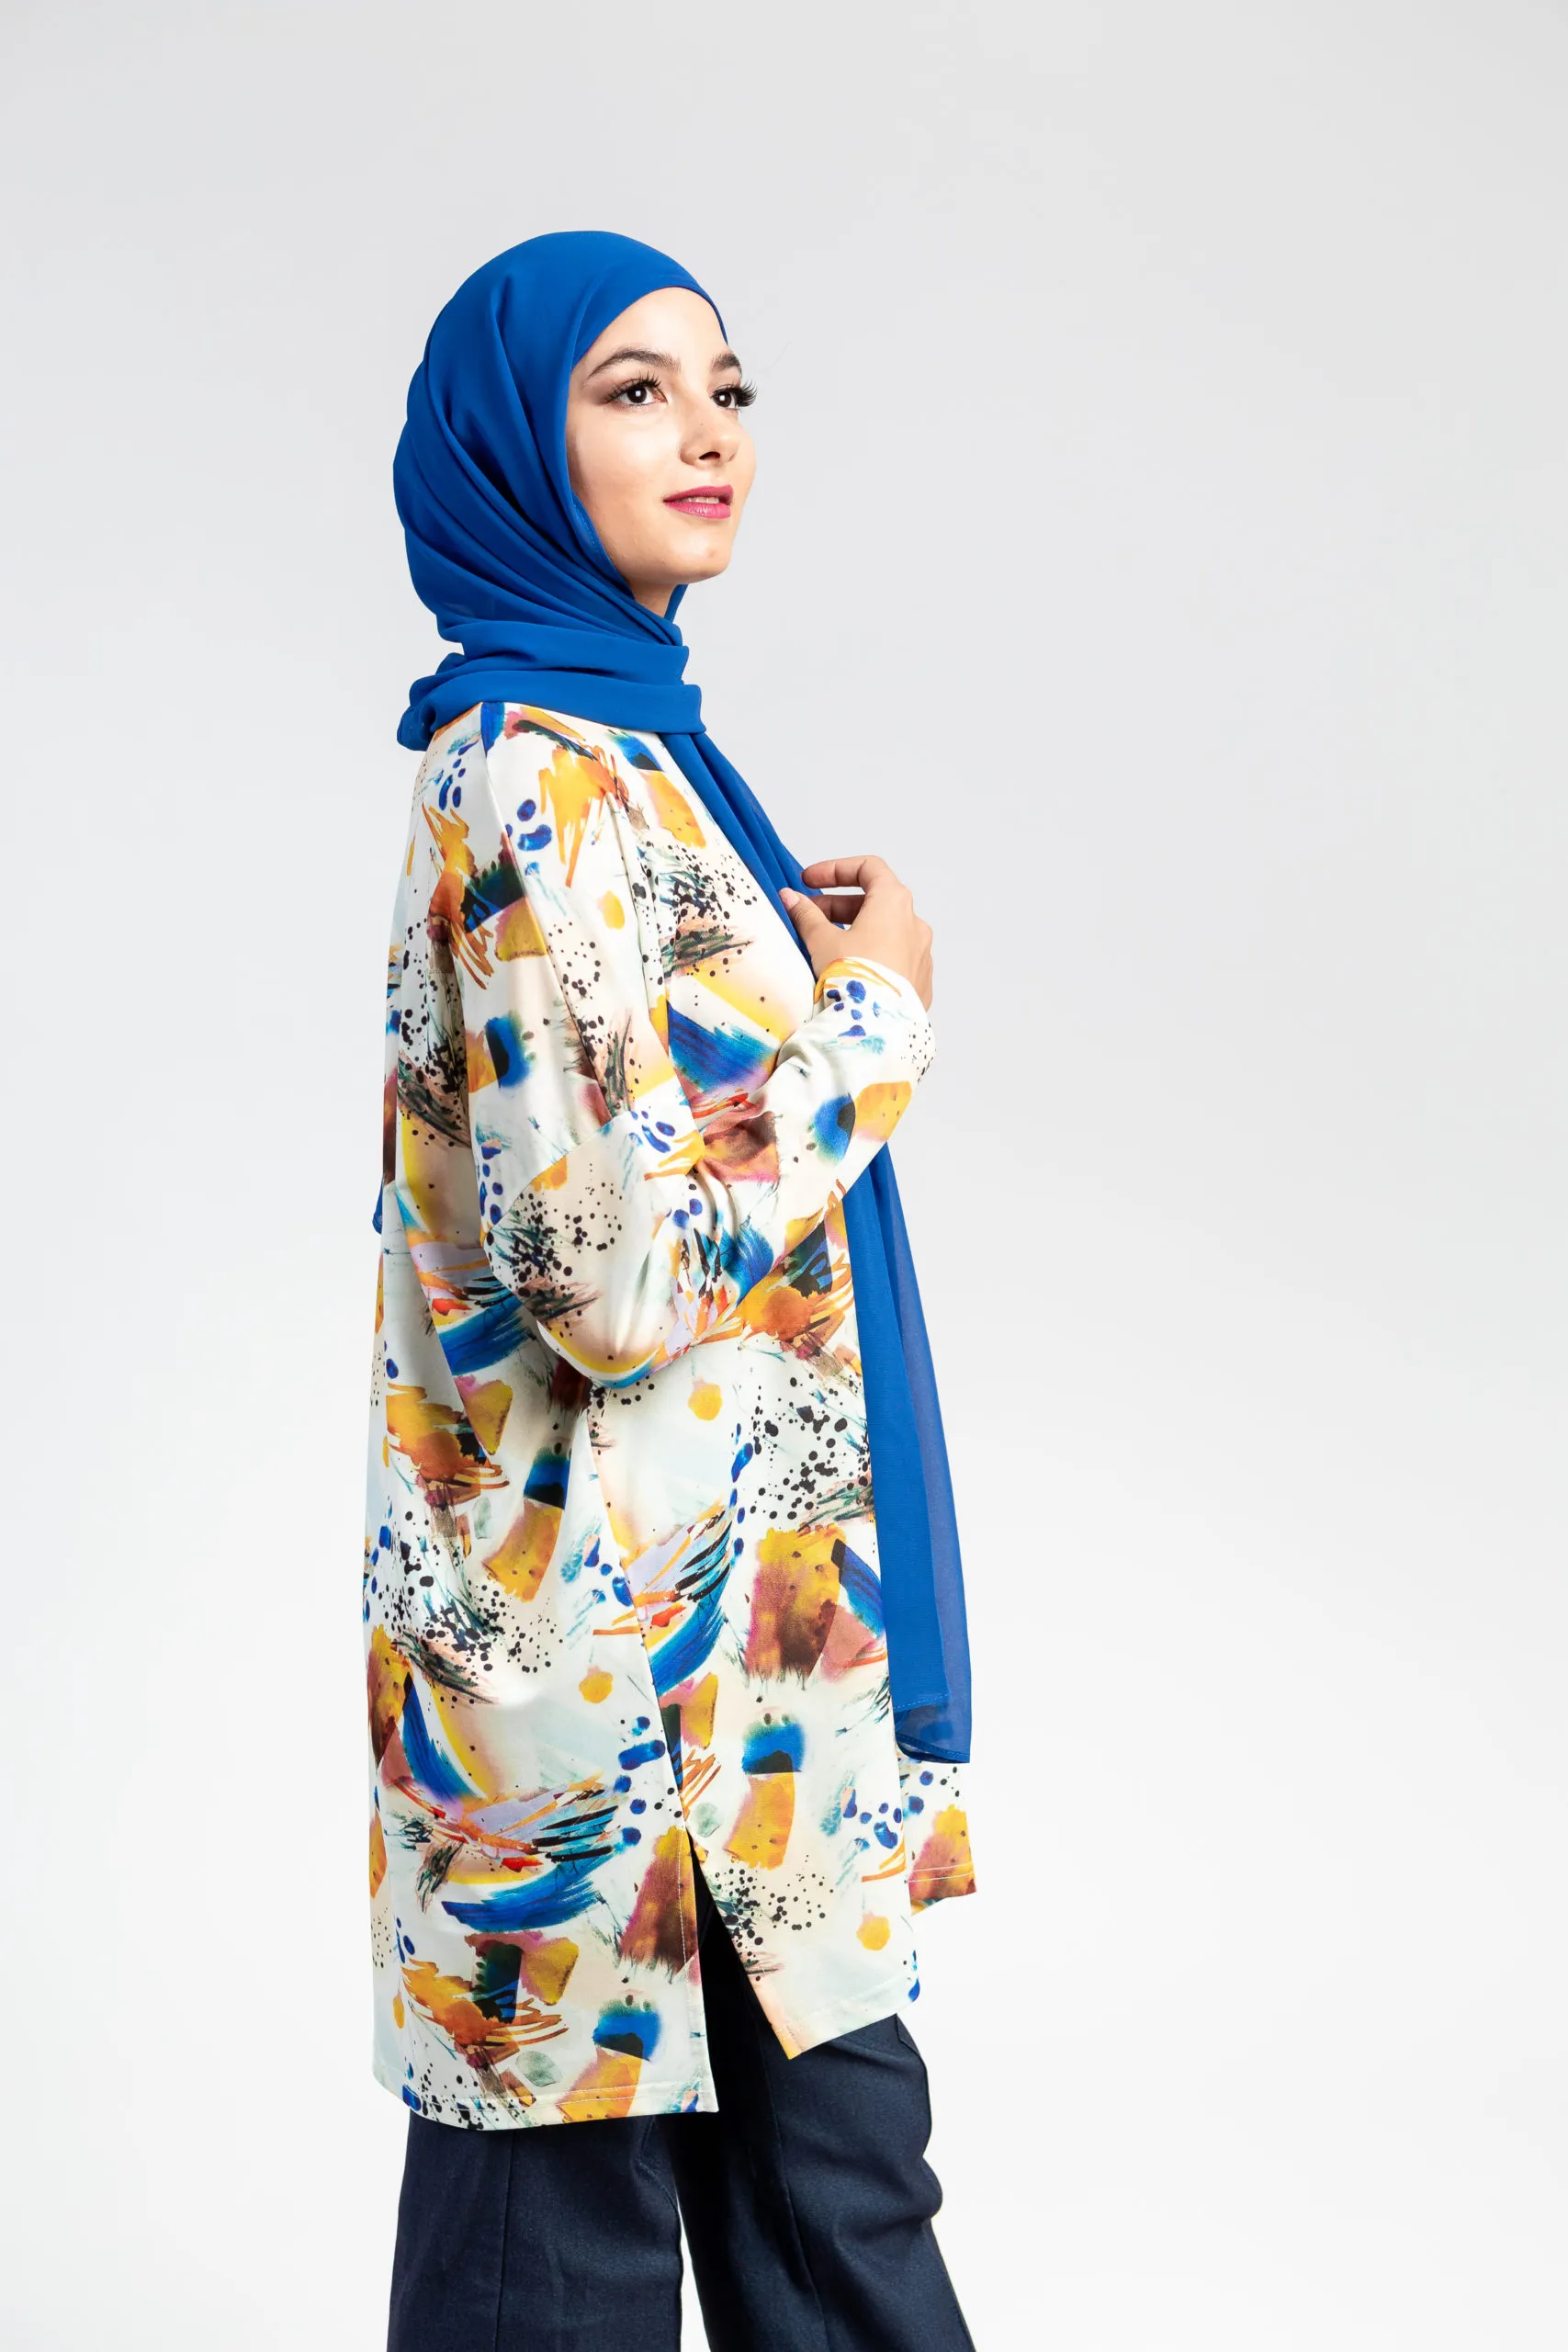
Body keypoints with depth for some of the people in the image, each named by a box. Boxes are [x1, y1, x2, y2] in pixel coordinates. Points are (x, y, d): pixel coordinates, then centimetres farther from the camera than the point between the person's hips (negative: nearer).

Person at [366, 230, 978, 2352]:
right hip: (622, 1635, -9)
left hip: (730, 1609, 9)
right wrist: (883, 1005, -13)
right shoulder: (542, 774, -17)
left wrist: (821, 969, 10)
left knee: (834, 2142, 17)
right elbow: (617, 1261, -24)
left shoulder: (616, 739, 13)